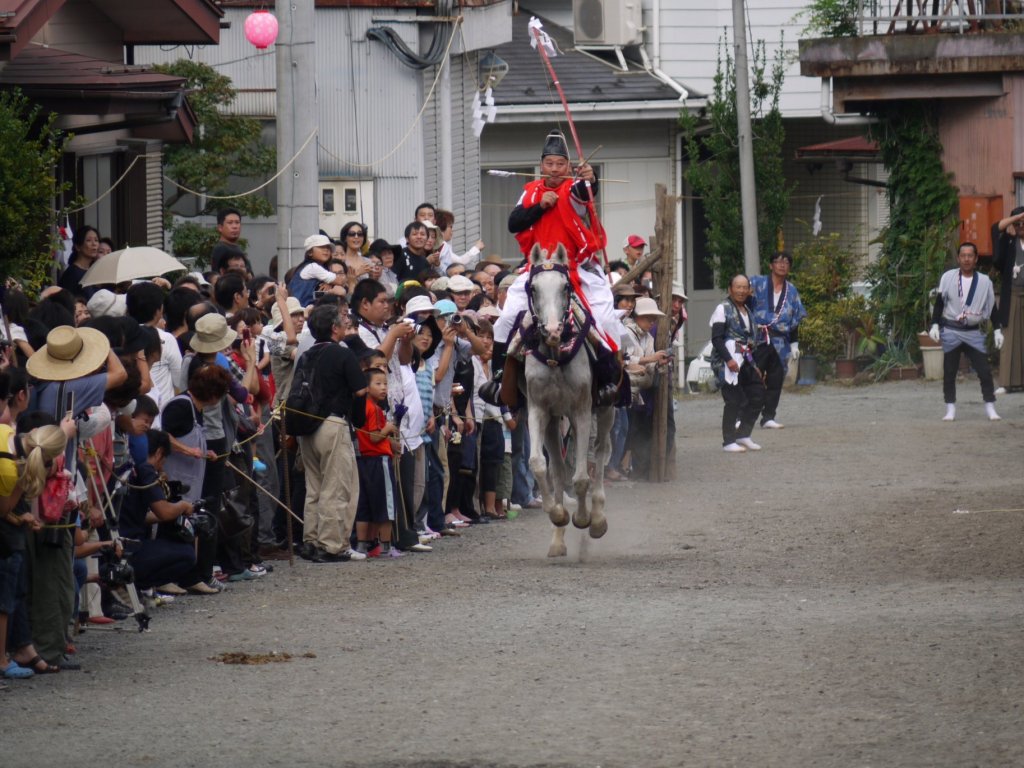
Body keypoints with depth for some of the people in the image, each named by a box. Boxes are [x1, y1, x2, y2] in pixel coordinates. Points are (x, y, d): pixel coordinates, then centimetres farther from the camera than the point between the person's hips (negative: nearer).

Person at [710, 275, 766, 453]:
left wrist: (754, 365, 19)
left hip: (745, 361, 8)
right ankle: (728, 442, -3)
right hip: (728, 362, -8)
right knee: (734, 401, -9)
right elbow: (716, 338, -13)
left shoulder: (747, 311, 19)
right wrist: (728, 360, -23)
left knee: (758, 396, 5)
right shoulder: (723, 309, -5)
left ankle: (743, 435, 16)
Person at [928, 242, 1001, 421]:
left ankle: (990, 408, 3)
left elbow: (991, 307, 8)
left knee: (984, 371, -5)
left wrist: (997, 330, 4)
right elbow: (939, 303, 4)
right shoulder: (948, 277, -1)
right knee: (949, 372, 2)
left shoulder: (984, 281, 2)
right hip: (951, 331, 0)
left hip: (974, 332, 0)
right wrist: (935, 325, -4)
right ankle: (950, 409, 9)